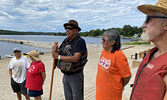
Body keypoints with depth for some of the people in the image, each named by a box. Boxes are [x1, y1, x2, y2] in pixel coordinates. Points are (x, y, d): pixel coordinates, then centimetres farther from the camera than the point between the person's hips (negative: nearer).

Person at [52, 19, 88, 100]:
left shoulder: (80, 41, -16)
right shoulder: (65, 41, 6)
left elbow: (76, 58, -27)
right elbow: (57, 54, 8)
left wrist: (59, 57, -20)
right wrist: (54, 50, -15)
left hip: (76, 75, -7)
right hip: (65, 75, 7)